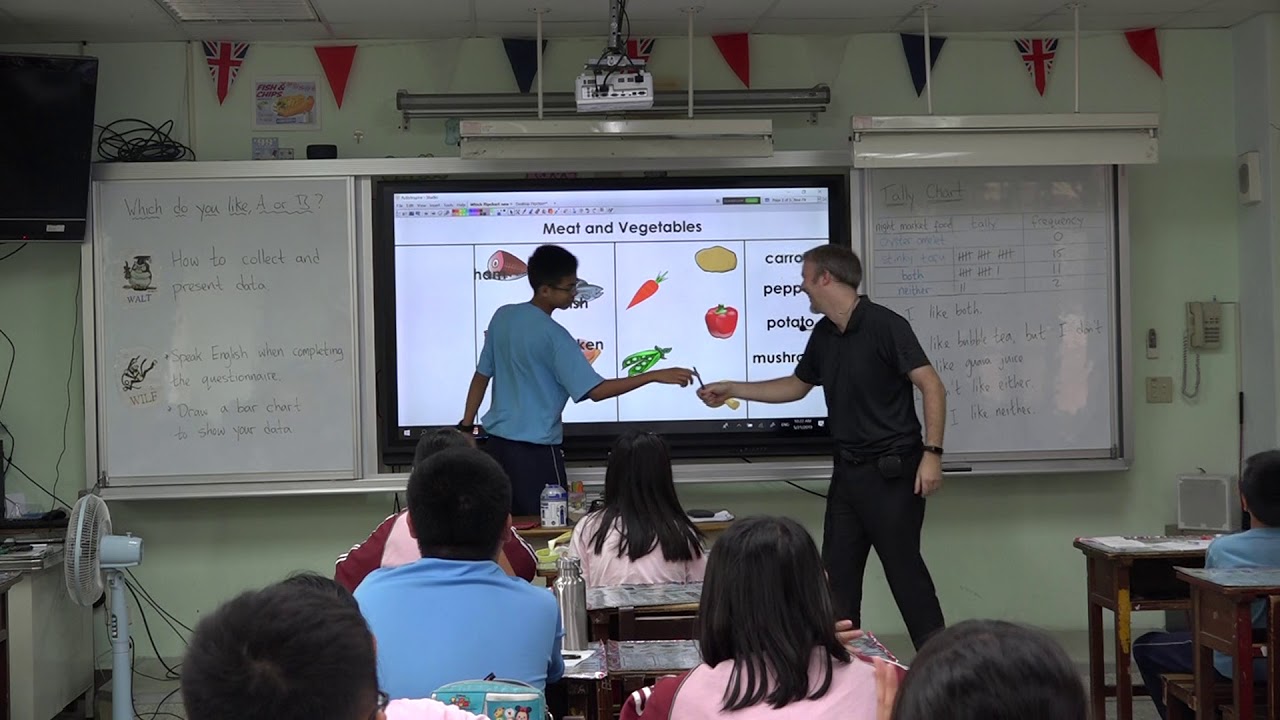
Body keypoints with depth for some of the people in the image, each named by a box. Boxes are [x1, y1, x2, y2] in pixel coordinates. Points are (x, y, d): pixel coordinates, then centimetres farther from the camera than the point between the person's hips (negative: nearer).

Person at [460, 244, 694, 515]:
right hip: (535, 451, -7)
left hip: (496, 443, 7)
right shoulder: (553, 335, -17)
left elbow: (482, 376, 10)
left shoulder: (502, 316, 4)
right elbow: (596, 390, -22)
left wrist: (466, 427, 16)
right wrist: (655, 375, -23)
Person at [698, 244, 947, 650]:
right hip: (848, 470, 8)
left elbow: (932, 387, -16)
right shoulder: (824, 335, 10)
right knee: (838, 570, 9)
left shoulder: (884, 325, -13)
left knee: (904, 566, -4)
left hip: (893, 469, -8)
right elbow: (796, 386, 25)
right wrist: (732, 390, 23)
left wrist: (932, 453, -22)